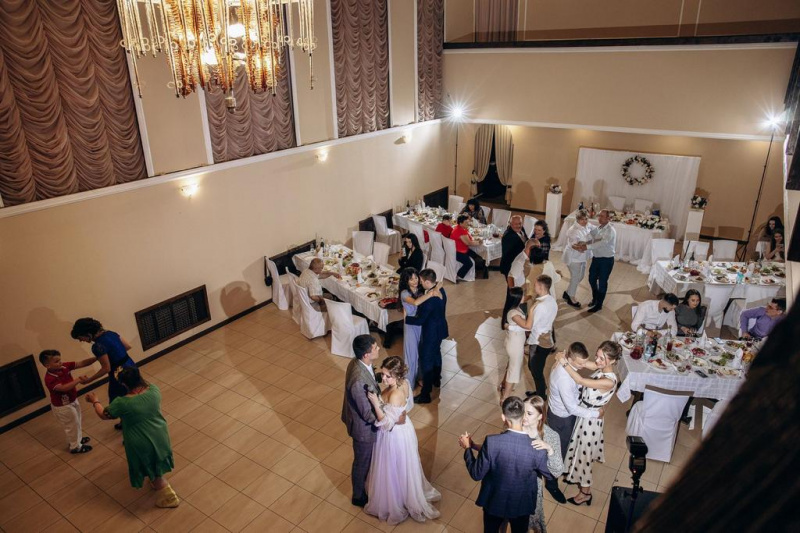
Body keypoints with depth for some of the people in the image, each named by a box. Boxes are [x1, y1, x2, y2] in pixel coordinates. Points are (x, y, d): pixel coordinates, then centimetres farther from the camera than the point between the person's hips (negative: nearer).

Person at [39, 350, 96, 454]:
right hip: (62, 407, -8)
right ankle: (75, 447, 32)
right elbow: (63, 388, -44)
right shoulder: (49, 379, -32)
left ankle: (78, 439, 51)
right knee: (72, 425, 11)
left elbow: (82, 363, -14)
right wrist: (78, 380, -45)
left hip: (72, 401, 8)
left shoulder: (65, 366, -12)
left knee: (76, 422, 28)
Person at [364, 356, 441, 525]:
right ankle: (410, 499, 54)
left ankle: (395, 506, 42)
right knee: (403, 469, 31)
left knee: (393, 472, 17)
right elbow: (408, 405, 6)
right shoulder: (404, 383, -12)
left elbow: (386, 424, -30)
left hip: (394, 436, -9)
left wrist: (375, 403, -37)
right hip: (404, 428, 9)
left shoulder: (394, 396, -38)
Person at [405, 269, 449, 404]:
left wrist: (405, 318, -13)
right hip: (440, 329, 9)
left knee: (426, 361, 2)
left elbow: (420, 320, -26)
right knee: (436, 353, 28)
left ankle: (425, 394, 11)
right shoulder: (440, 290, -4)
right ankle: (436, 380, 49)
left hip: (431, 332, -9)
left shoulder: (430, 298, -32)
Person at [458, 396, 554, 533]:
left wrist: (467, 448, -3)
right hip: (522, 505, 1)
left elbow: (476, 474, -18)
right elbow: (550, 475, -6)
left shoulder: (492, 442, -30)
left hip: (494, 502, -1)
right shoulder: (537, 449, -26)